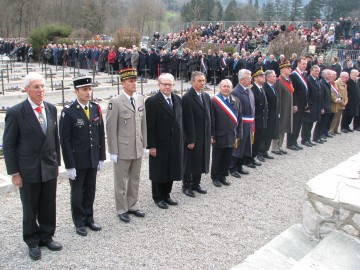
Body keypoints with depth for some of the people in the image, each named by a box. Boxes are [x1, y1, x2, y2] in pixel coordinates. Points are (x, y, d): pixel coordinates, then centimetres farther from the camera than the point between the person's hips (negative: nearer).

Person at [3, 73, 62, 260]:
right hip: (28, 170, -4)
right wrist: (14, 172, -9)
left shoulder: (51, 109, 3)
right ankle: (33, 242, 29)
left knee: (49, 207, 13)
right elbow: (8, 145, -9)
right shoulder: (15, 112, -13)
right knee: (30, 209, 11)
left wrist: (57, 162, 10)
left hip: (49, 168, 4)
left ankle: (47, 237, 33)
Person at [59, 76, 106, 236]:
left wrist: (101, 157, 7)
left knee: (90, 191, 15)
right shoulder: (68, 112, -13)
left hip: (93, 160, 5)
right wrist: (69, 165, -13)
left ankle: (89, 219, 31)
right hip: (77, 161, -4)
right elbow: (65, 140, -12)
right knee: (77, 193, 10)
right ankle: (79, 223, 25)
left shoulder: (96, 108, 3)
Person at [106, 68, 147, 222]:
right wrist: (113, 151, -12)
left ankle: (132, 206, 31)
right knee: (121, 181, 8)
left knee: (135, 180, 16)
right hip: (123, 149, -5)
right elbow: (111, 129, -12)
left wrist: (144, 144, 9)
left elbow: (143, 123, 10)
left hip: (138, 149, 6)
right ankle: (122, 210, 22)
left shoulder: (140, 99, 5)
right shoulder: (115, 102, -12)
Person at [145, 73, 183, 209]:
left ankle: (166, 195, 31)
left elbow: (180, 120, 11)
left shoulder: (178, 99, 7)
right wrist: (151, 146, -16)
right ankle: (158, 198, 24)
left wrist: (181, 140, 9)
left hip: (175, 144, 6)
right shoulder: (152, 101, -12)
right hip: (159, 144, -5)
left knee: (171, 171, 14)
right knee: (159, 172, 8)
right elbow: (150, 126, -14)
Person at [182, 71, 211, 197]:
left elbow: (209, 117, 12)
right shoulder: (187, 97, -14)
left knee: (201, 161, 14)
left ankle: (196, 184, 29)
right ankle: (186, 186, 20)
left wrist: (210, 135, 10)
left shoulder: (206, 96, 9)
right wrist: (190, 140, -17)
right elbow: (188, 121, -17)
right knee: (190, 162, 5)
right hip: (192, 137, -7)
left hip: (204, 137, 7)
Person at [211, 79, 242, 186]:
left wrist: (238, 135, 4)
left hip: (231, 136, 4)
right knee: (216, 159, 10)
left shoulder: (236, 101, 5)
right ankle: (215, 177, 24)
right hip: (219, 136, -4)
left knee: (227, 159, 14)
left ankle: (223, 176, 29)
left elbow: (239, 119, 7)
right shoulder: (214, 101, -10)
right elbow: (211, 120, -10)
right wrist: (212, 136, -12)